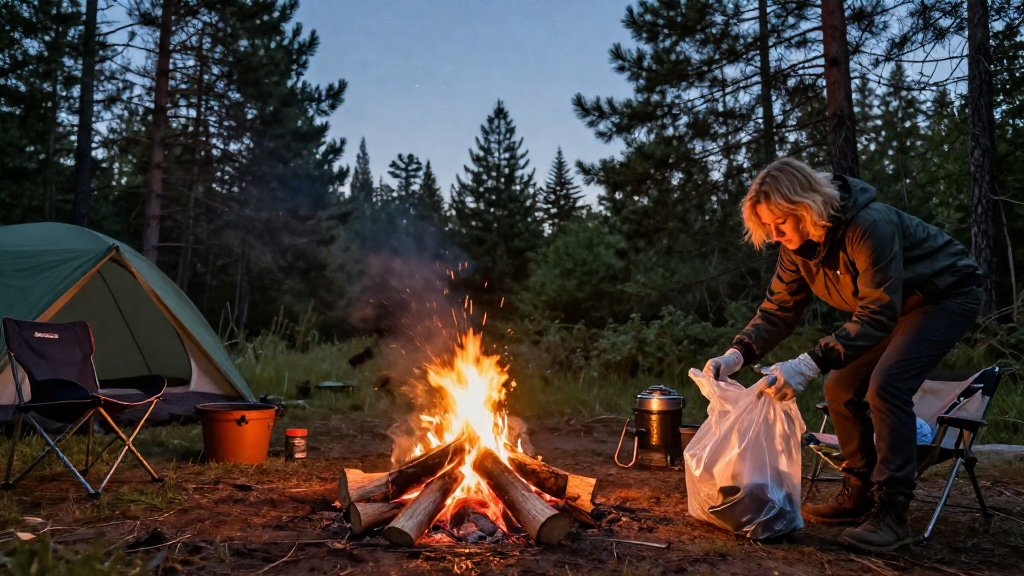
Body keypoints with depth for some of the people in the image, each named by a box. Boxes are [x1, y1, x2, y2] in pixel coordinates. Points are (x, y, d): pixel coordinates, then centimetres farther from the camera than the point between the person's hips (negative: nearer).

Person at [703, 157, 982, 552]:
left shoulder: (870, 226, -36)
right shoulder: (798, 245, -12)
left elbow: (877, 316, -37)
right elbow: (778, 309, -9)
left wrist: (810, 364, -47)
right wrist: (736, 355, -26)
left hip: (947, 296, -8)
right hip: (892, 307, 8)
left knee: (886, 385, -25)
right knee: (841, 389, 2)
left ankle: (892, 511, -17)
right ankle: (860, 494, 15)